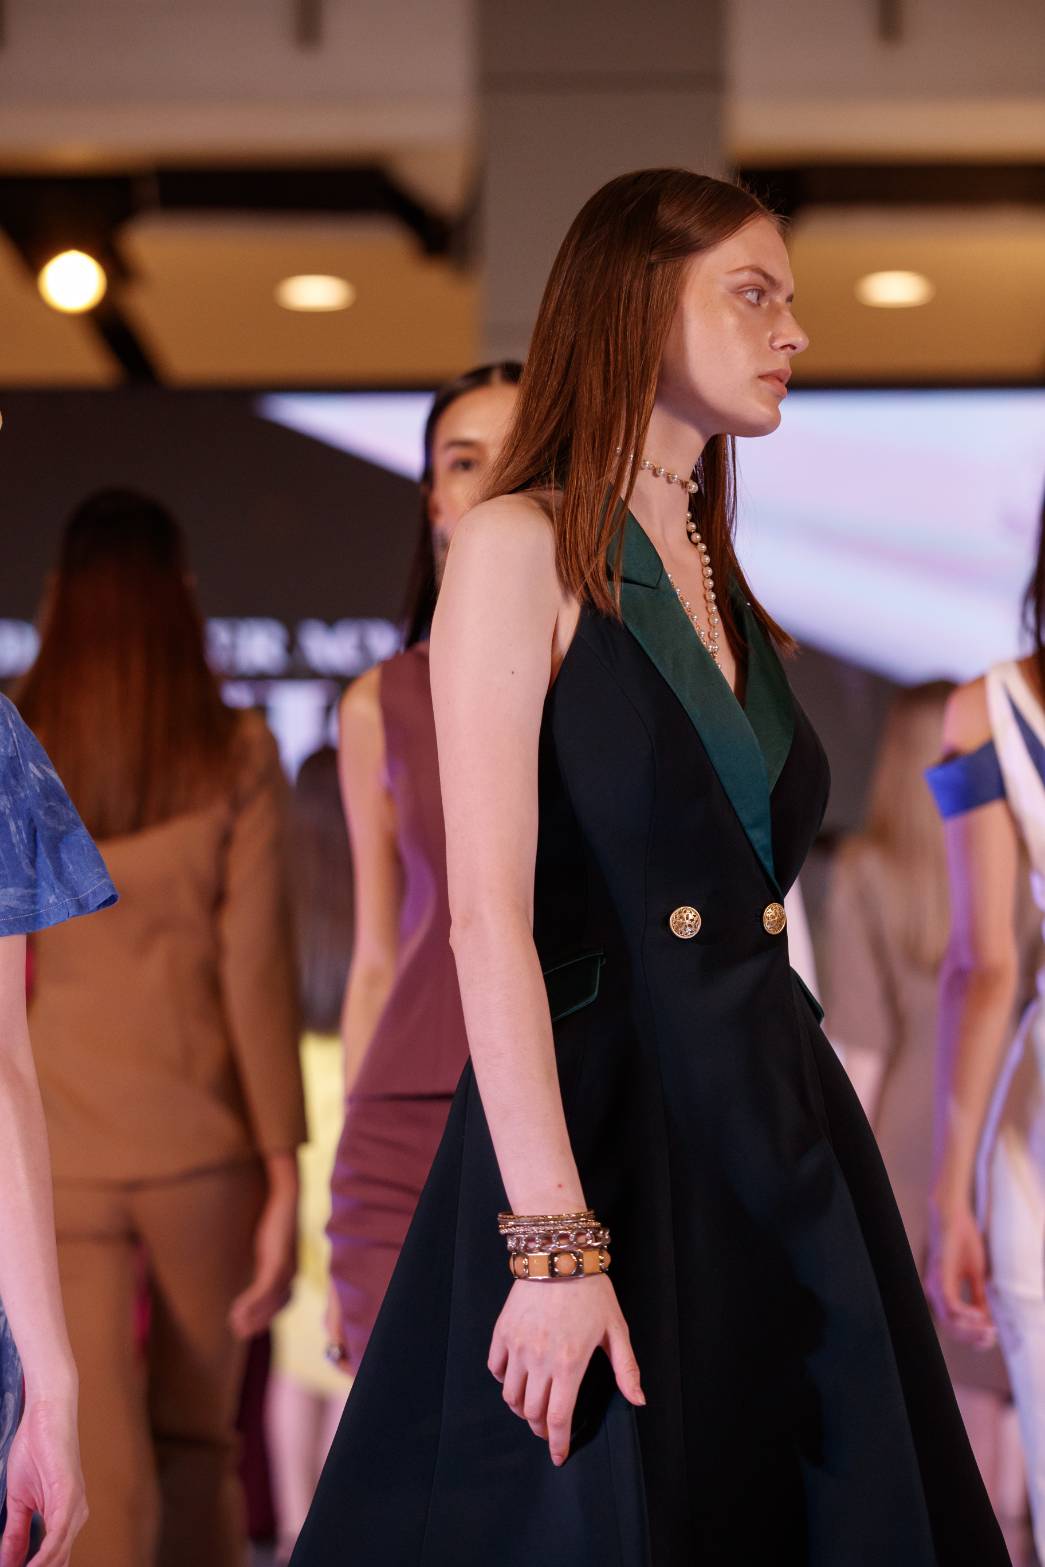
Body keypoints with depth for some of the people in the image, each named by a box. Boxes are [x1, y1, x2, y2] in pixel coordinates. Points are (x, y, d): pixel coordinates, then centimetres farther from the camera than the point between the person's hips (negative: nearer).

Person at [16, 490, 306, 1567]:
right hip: (201, 1148, 0)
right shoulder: (235, 755, -2)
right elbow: (257, 970, -7)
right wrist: (284, 1175, -4)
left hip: (55, 1153, 0)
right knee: (197, 1450, 17)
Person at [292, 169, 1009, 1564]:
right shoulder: (522, 547, -5)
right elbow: (489, 918, -14)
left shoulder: (731, 591, 17)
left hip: (772, 1131, 7)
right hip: (595, 1122, -7)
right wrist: (555, 1237, -21)